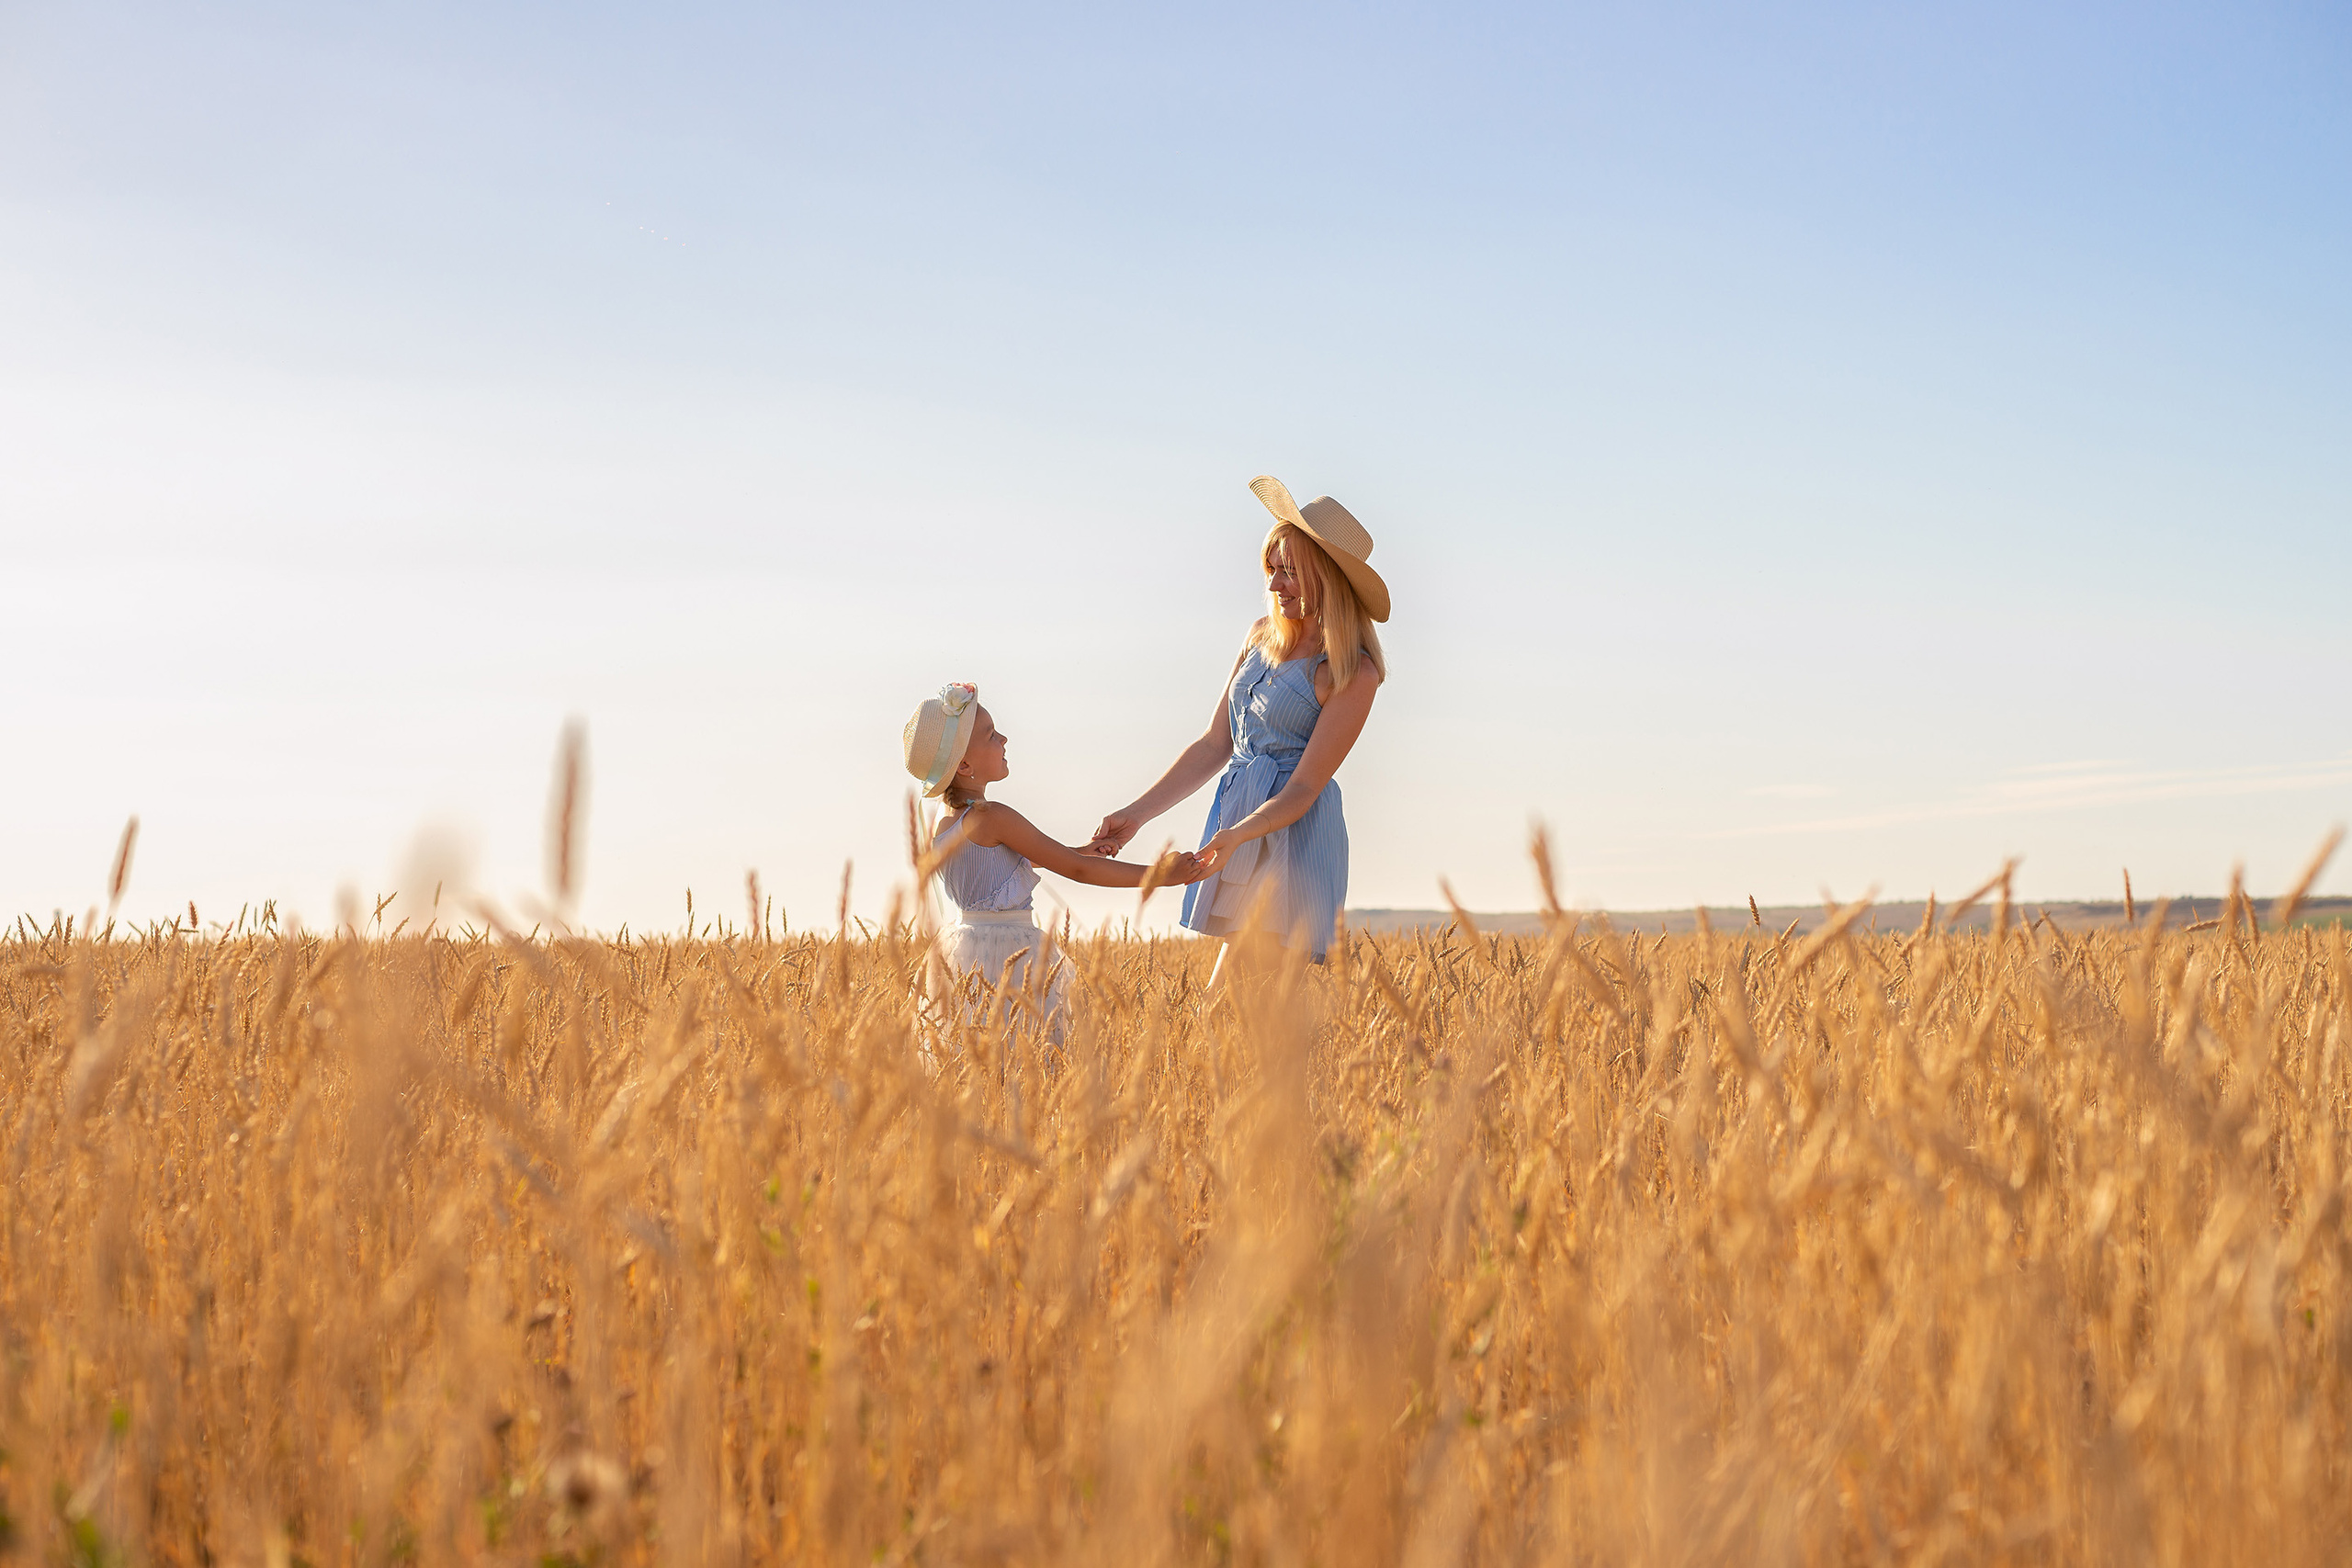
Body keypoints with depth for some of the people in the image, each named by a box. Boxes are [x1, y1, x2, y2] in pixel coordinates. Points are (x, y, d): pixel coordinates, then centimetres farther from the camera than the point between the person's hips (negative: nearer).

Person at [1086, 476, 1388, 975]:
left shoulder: (1353, 672, -11)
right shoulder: (1263, 636, 10)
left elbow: (1303, 789, -14)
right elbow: (1214, 745, 12)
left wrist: (1235, 836, -31)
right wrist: (1135, 815, 5)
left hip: (1293, 834, -7)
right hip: (1234, 815, 7)